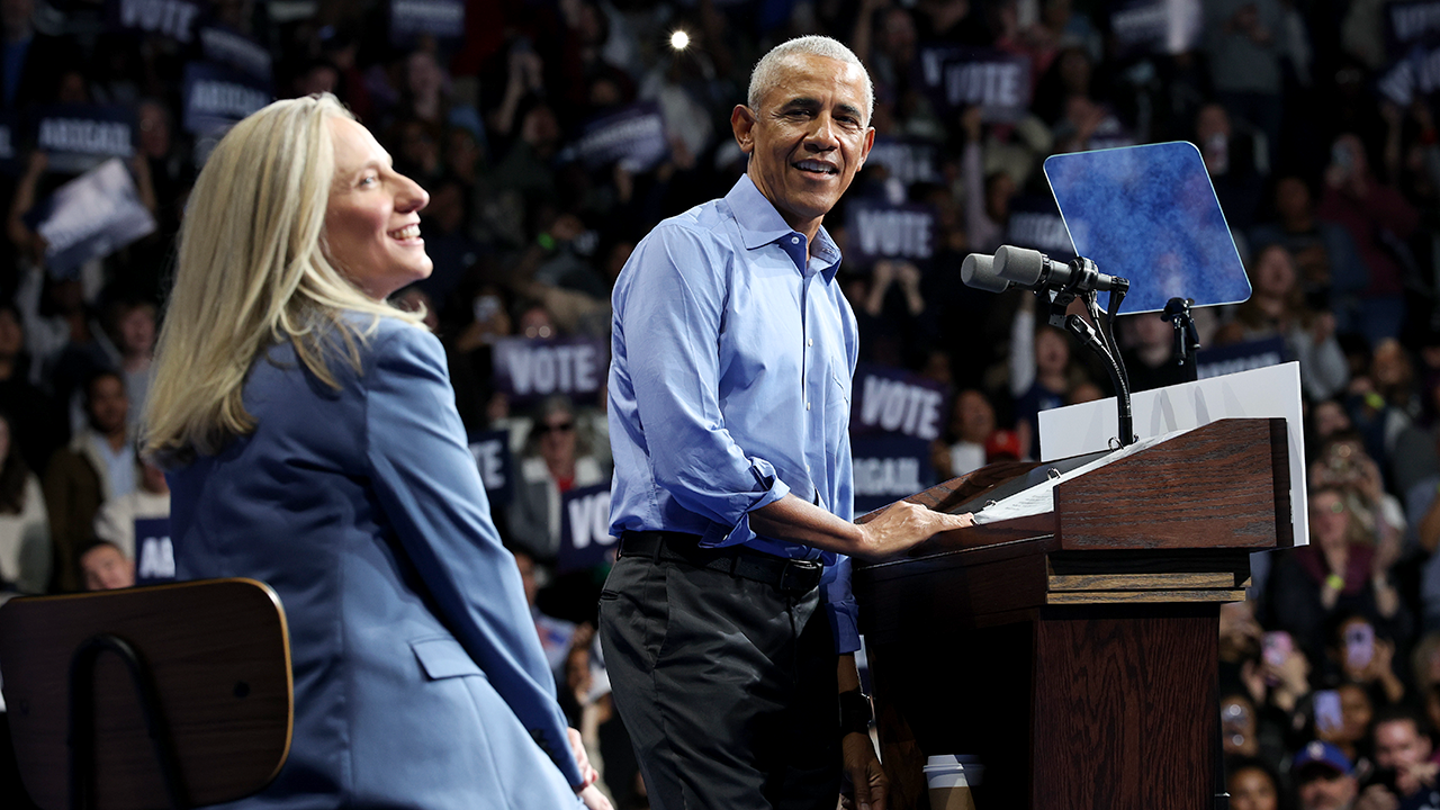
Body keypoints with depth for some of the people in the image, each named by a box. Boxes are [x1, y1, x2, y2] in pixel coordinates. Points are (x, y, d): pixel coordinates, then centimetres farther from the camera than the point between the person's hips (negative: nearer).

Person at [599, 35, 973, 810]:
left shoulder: (831, 304, 23)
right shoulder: (688, 252, -3)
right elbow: (689, 457, -15)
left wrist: (851, 710, 18)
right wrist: (860, 536, -5)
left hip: (801, 613, 8)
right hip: (692, 597, -8)